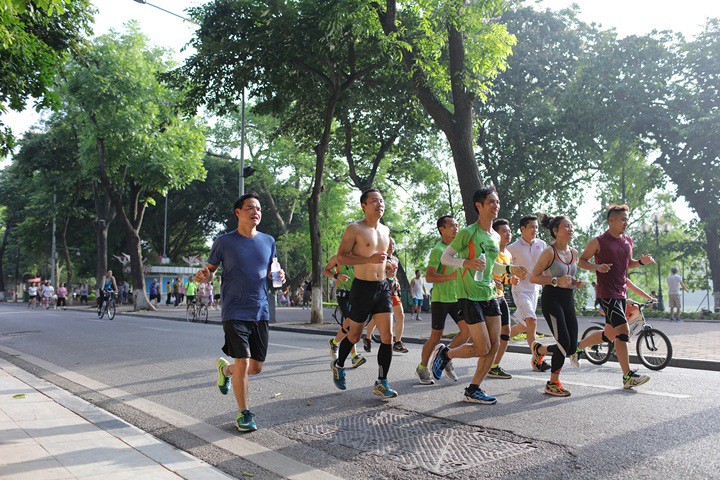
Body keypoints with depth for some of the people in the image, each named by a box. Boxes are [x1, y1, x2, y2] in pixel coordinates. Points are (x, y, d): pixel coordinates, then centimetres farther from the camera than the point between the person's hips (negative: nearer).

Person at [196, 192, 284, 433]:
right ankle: (244, 413, 10)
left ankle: (225, 368, 39)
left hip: (261, 312, 4)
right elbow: (210, 271, 4)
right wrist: (204, 276, -20)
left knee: (256, 367, 7)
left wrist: (279, 276, -4)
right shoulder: (224, 242, -1)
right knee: (243, 362, -10)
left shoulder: (268, 241, 9)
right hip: (234, 312, -4)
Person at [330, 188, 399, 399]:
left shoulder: (385, 230, 13)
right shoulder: (354, 229, -8)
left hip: (382, 288, 5)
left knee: (387, 335, -3)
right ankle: (338, 365, 36)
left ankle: (381, 382, 6)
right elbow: (341, 257, -14)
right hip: (362, 287, -5)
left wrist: (390, 263, 8)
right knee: (354, 335, 9)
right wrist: (370, 259, -23)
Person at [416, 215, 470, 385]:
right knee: (436, 337, 0)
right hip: (440, 299, -7)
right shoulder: (437, 250, -12)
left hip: (457, 297, 7)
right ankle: (422, 368, 18)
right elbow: (429, 276, -19)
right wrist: (451, 276, -27)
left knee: (467, 330, -4)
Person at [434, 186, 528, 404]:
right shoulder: (468, 232, -9)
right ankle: (444, 353, 16)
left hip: (490, 295, 8)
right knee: (482, 348, -9)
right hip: (470, 296, -8)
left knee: (494, 345, 3)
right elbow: (444, 257, -9)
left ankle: (473, 390, 15)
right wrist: (466, 262, -25)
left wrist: (510, 269, 16)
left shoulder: (495, 237, 14)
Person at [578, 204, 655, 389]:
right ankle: (628, 376, -8)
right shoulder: (598, 242, -8)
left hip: (621, 292, 8)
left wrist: (641, 261, 4)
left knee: (610, 334, 12)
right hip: (607, 293, -8)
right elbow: (581, 261, -3)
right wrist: (596, 266, -22)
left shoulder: (628, 241, 13)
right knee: (623, 331, -14)